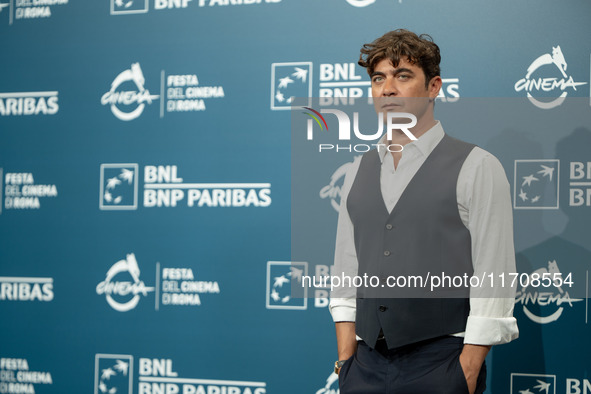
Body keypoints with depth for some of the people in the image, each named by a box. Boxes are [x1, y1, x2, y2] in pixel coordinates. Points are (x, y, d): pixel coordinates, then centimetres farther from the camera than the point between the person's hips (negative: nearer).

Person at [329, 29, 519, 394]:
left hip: (440, 364, -4)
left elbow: (494, 279, -8)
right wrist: (346, 360, 5)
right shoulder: (358, 172, 12)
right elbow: (347, 270, 12)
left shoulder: (477, 168, -3)